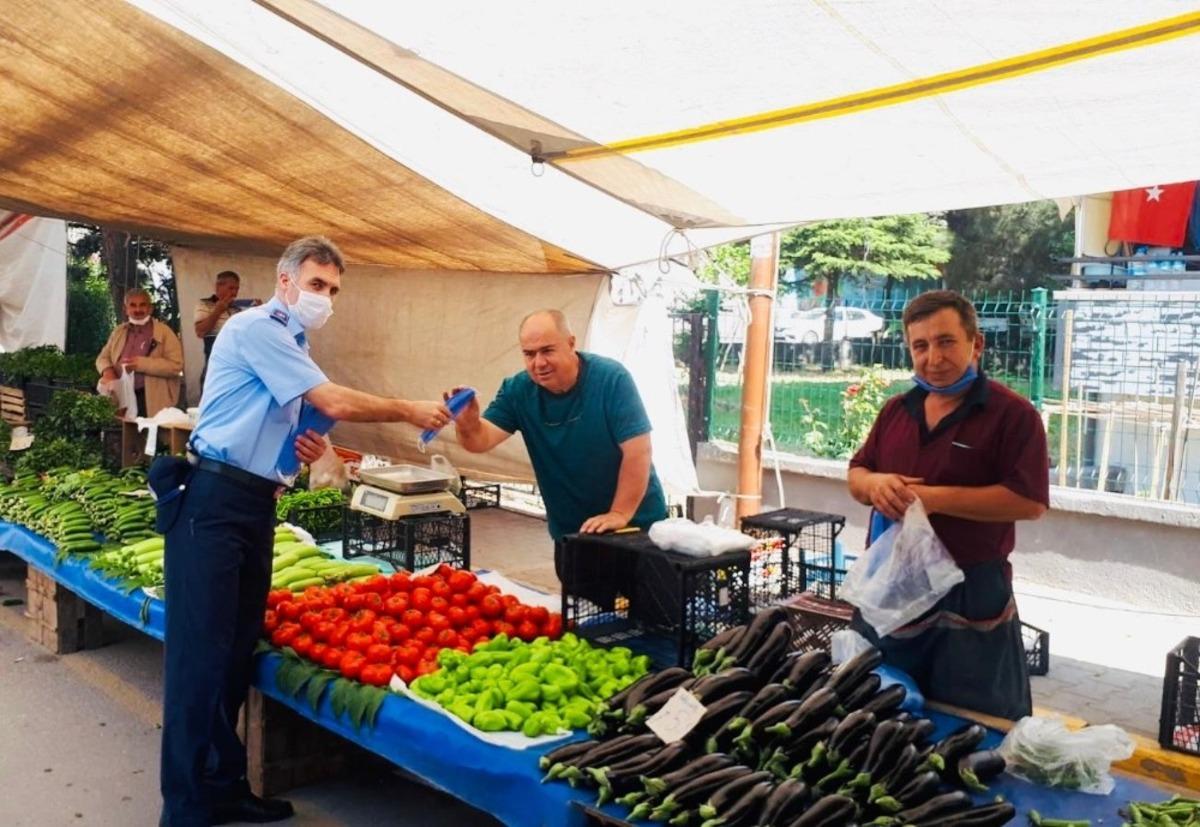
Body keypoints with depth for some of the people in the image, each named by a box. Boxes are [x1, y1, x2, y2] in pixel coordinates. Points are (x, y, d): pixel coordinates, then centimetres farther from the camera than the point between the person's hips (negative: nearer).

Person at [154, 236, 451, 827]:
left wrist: (306, 448, 5)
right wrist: (411, 413, -6)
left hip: (255, 503, 9)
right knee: (202, 652, -6)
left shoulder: (292, 345, 19)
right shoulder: (258, 328, -11)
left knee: (237, 651, 12)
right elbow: (336, 404, -17)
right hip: (212, 501, -9)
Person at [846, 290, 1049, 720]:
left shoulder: (1013, 414, -10)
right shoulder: (897, 409, 10)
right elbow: (855, 474, 13)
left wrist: (934, 498, -22)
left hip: (970, 598, -5)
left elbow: (1029, 501, -18)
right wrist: (873, 483, -12)